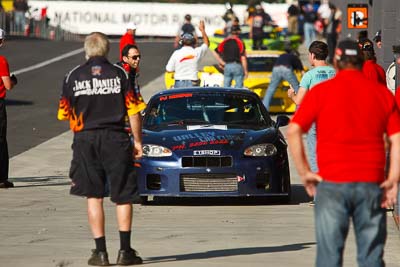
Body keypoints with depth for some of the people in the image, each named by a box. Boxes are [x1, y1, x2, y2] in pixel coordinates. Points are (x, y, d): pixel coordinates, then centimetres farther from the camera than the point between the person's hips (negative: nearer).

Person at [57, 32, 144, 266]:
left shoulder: (74, 76, 1)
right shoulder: (119, 74, -2)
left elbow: (64, 114, 4)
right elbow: (134, 112, -4)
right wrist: (138, 141, 5)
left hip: (85, 140, 1)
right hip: (115, 139, -1)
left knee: (93, 196, 7)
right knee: (123, 196, 7)